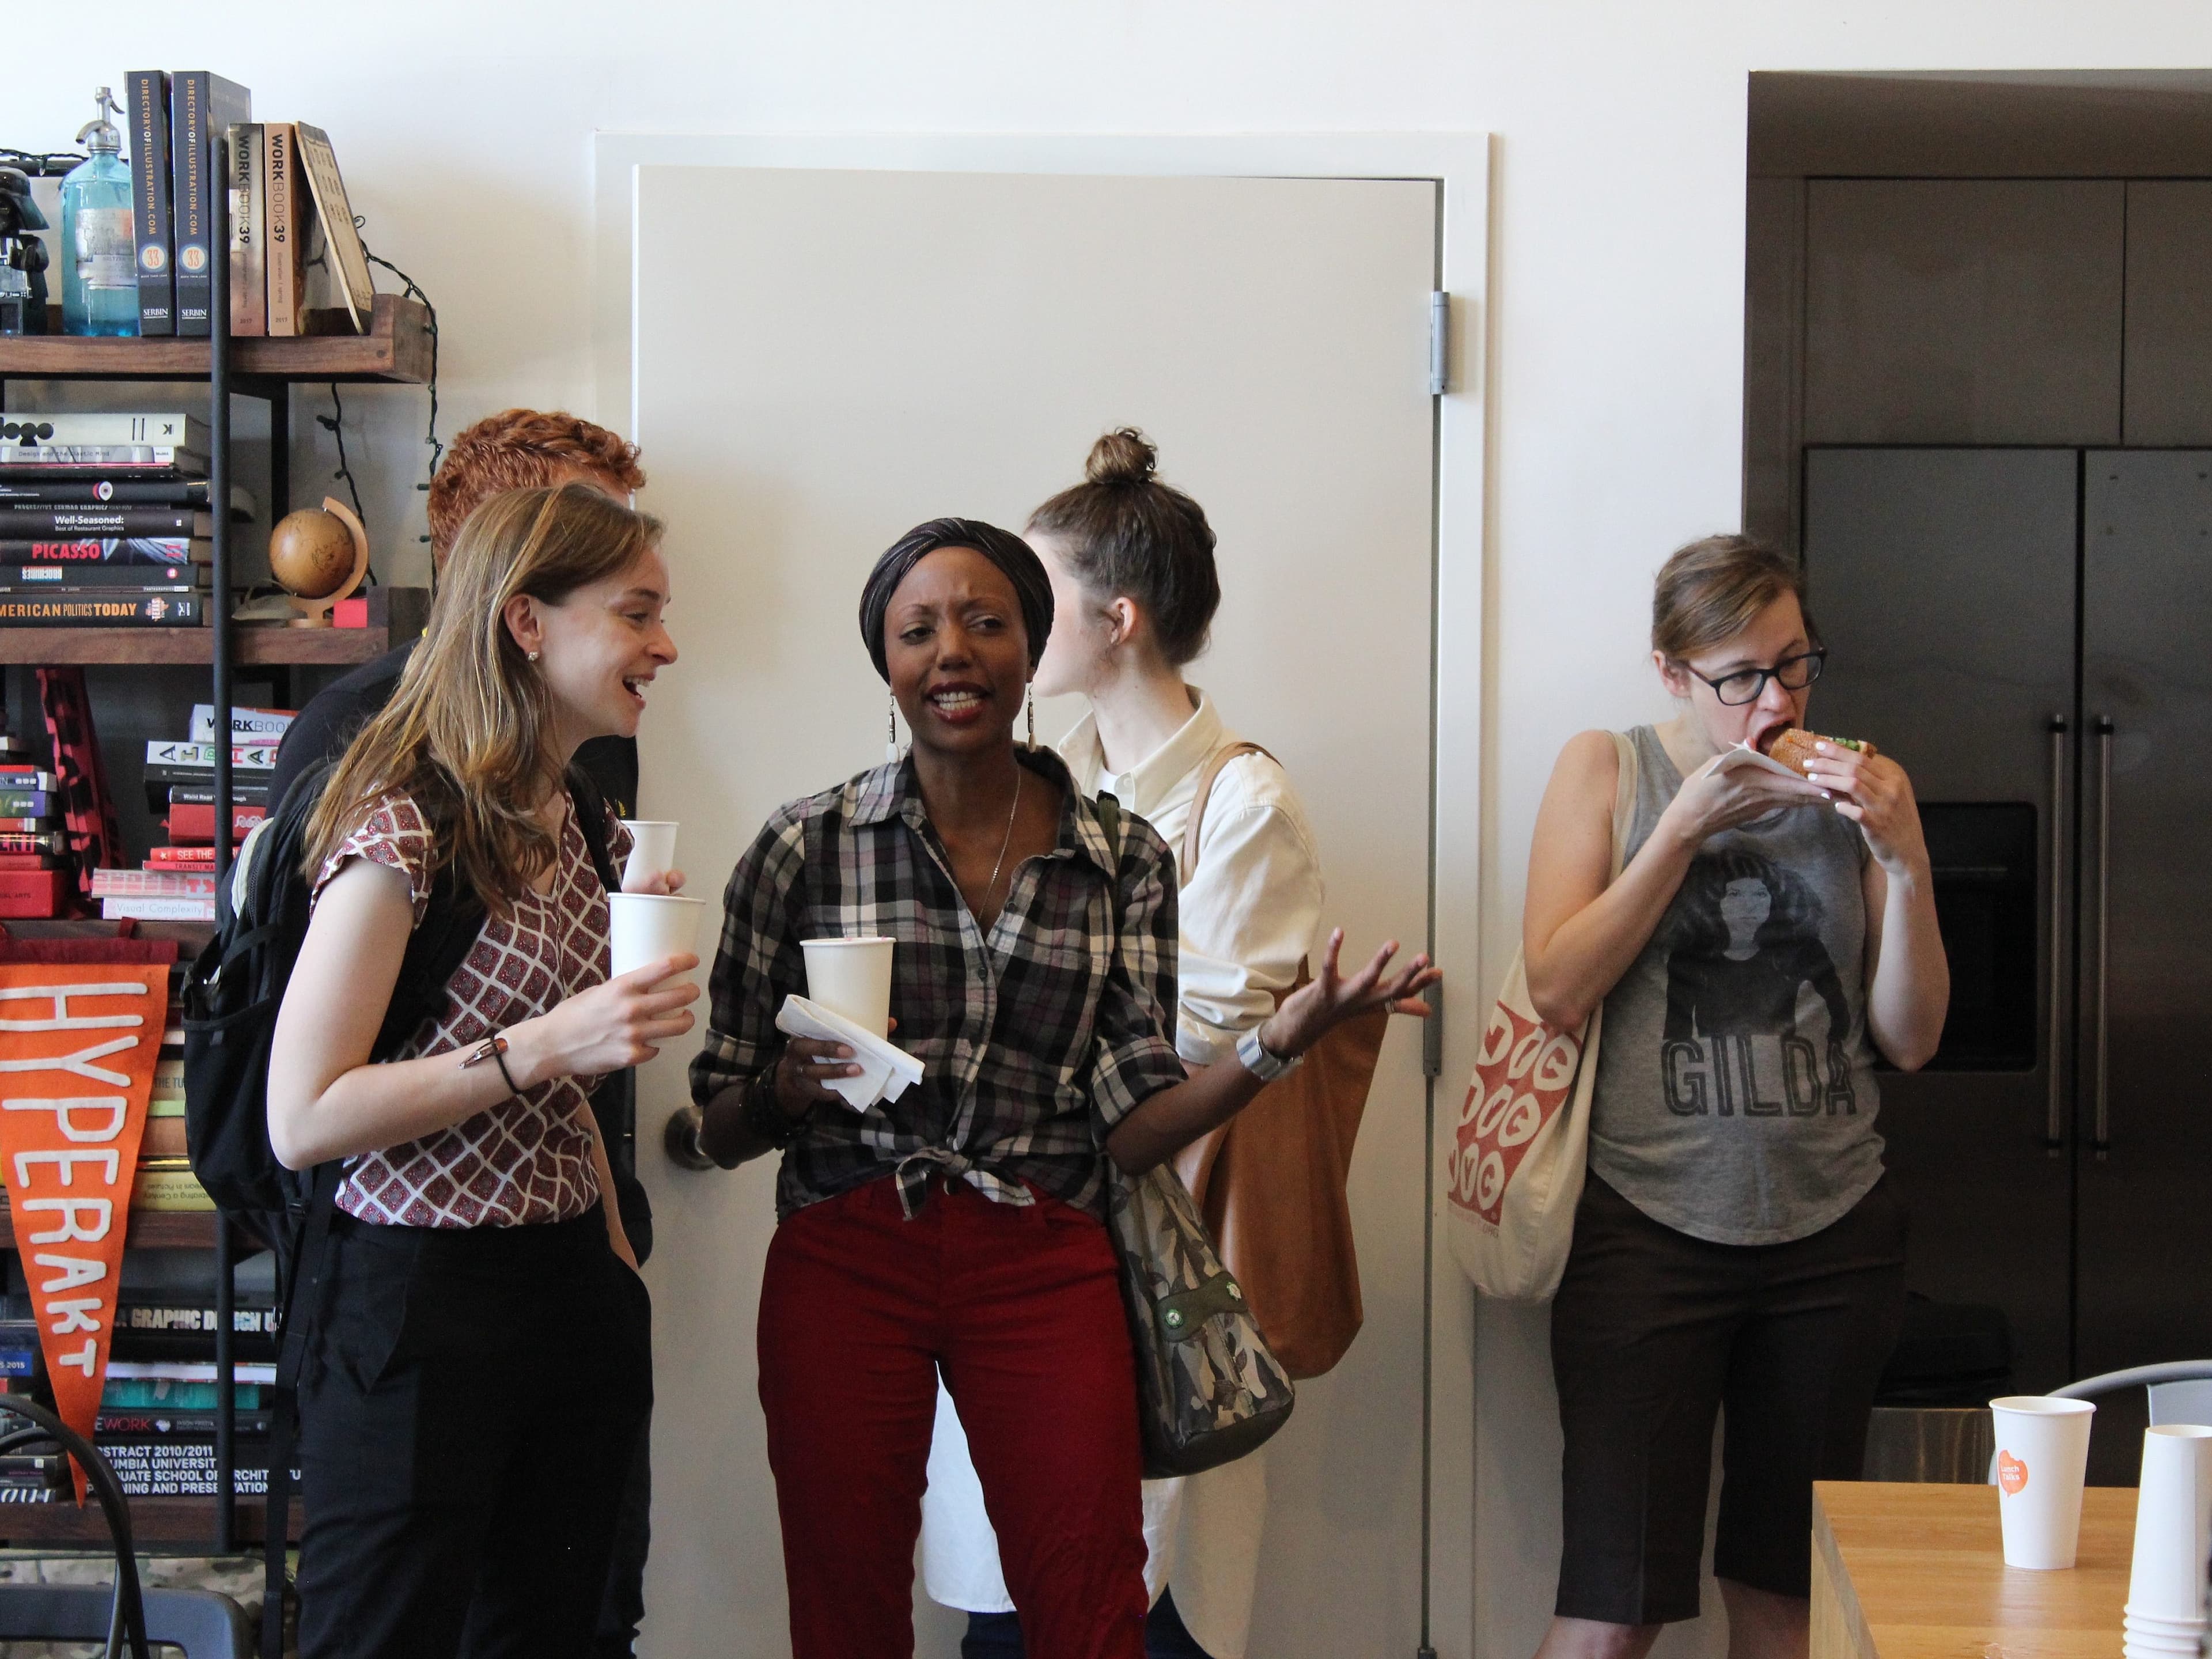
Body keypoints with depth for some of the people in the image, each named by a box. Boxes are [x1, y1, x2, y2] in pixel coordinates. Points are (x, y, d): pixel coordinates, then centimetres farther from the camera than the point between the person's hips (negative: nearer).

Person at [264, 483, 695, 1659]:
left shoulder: (572, 817, 12)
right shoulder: (407, 826, -15)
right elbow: (303, 1121, -19)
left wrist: (617, 1259, 17)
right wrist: (542, 1047, -24)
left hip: (570, 1290, 8)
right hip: (424, 1306, -8)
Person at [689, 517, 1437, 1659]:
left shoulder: (1125, 862, 5)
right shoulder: (805, 846, 1)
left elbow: (1129, 1130, 1)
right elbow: (720, 1129, 4)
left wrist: (1274, 1046, -13)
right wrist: (792, 1088, -17)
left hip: (1045, 1267, 1)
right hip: (847, 1261, -1)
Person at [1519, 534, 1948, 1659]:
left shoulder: (1851, 793, 6)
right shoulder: (1605, 772, 2)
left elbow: (1909, 1040, 4)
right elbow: (1555, 993, -8)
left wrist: (1906, 859, -10)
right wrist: (1686, 827, -12)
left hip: (1832, 1233, 3)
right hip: (1651, 1227, -3)